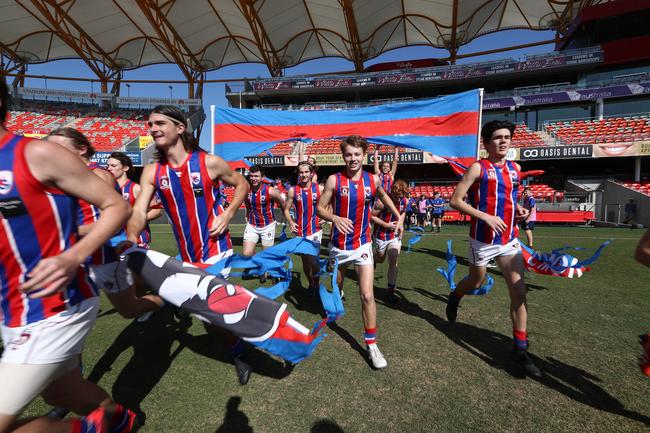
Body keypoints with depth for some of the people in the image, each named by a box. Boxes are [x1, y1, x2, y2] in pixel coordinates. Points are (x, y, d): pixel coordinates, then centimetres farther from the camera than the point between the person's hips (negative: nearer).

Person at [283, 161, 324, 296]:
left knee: (313, 258, -16)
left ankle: (316, 283, 10)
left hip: (315, 230, -2)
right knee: (305, 260, 14)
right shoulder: (293, 190, 0)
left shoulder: (320, 189, -3)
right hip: (300, 231, 3)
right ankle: (311, 284, 36)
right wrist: (290, 222, -12)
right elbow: (286, 209, 6)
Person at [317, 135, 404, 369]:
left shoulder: (373, 179, -3)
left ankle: (371, 344, 6)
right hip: (339, 245, 0)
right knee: (336, 287, 21)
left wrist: (399, 218, 15)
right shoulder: (334, 180, -10)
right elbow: (320, 208, -5)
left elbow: (383, 196, 18)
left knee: (367, 295, -9)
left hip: (362, 245, 0)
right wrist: (335, 218, -25)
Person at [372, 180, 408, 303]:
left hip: (395, 235, 3)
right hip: (381, 235, -2)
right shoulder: (382, 202, -25)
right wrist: (386, 225, -22)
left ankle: (391, 291, 3)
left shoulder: (405, 201, -9)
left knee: (393, 262, -6)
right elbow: (372, 216, -18)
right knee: (380, 259, 17)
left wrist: (400, 224, 5)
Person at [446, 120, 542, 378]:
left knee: (519, 292, 0)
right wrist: (486, 217, -21)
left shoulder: (515, 168, 8)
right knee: (476, 283, 16)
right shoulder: (478, 168, -10)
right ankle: (454, 298, 50)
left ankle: (520, 349, 13)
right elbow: (455, 201, -14)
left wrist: (518, 209, 3)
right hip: (483, 240, -4)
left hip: (510, 240, 5)